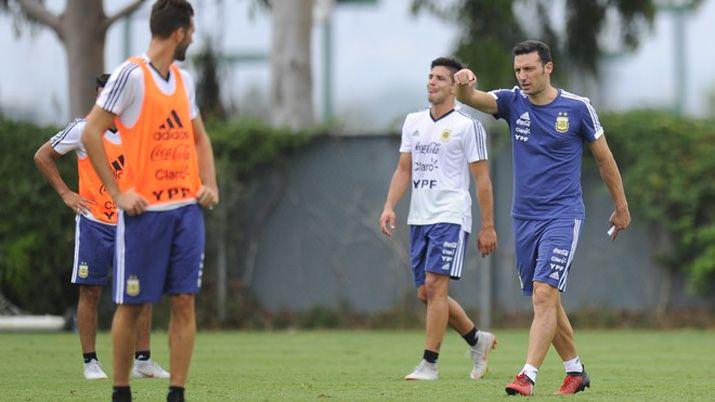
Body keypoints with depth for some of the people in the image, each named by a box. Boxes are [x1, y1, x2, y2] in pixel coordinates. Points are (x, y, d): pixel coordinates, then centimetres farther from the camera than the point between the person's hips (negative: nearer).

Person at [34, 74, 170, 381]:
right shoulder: (84, 129, -5)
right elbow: (43, 156, 4)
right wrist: (65, 193, -2)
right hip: (93, 223, -3)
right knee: (90, 292, -1)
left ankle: (142, 360, 8)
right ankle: (90, 362, 6)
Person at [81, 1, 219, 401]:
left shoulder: (183, 80, 14)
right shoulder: (131, 75, -9)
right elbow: (91, 133, -11)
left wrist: (210, 184, 9)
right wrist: (118, 193, -13)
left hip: (187, 207, 6)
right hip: (145, 211, -6)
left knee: (185, 301, 0)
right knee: (132, 304, 1)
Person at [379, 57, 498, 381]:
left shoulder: (467, 126, -5)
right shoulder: (413, 122, 13)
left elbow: (482, 179, -4)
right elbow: (404, 169, 15)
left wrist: (488, 227, -6)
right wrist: (389, 206, 0)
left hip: (450, 217, -7)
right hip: (419, 218, 7)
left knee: (435, 286, -14)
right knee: (426, 294, 7)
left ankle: (429, 363, -10)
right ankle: (477, 340, 27)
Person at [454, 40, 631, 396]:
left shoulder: (577, 107, -5)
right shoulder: (513, 103, 3)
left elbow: (604, 158, 6)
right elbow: (471, 98, -15)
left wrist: (621, 207, 12)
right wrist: (464, 84, -39)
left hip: (563, 216, -5)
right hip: (524, 217, 5)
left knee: (544, 293, -17)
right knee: (545, 300, 11)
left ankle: (528, 376, -23)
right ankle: (575, 371, 27)